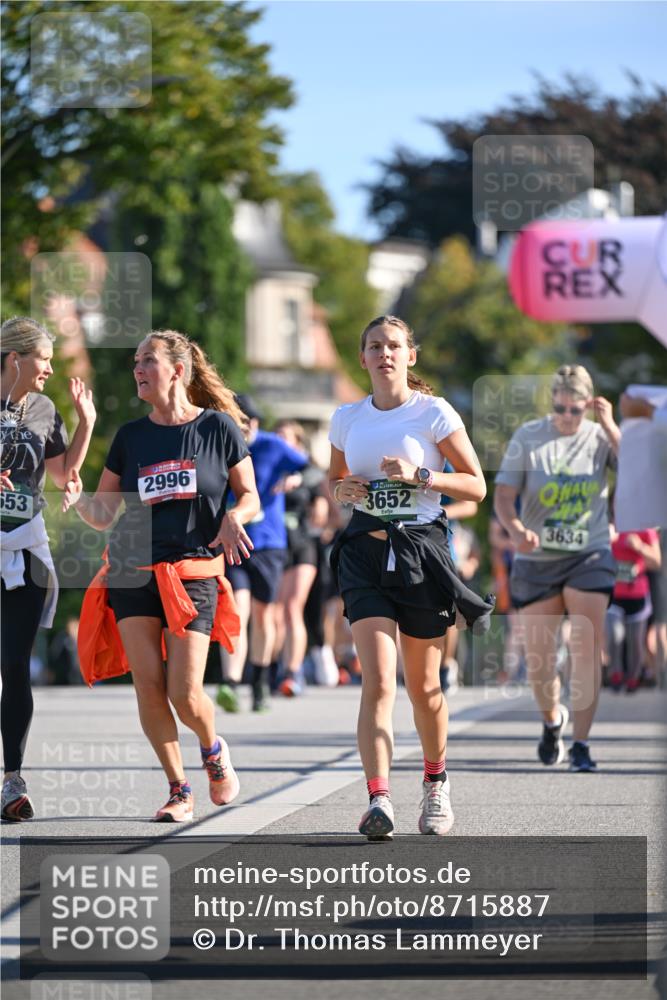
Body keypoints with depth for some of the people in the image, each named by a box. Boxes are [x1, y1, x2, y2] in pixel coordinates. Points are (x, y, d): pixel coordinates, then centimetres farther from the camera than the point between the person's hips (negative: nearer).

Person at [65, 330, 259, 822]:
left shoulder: (218, 426, 2)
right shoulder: (130, 436, 9)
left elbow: (249, 497, 8)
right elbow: (103, 514, 11)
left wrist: (233, 518, -14)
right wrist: (78, 497, -11)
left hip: (195, 572, -3)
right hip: (132, 569, 3)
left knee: (185, 693, -11)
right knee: (148, 687, -6)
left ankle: (214, 750, 23)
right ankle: (179, 790, 8)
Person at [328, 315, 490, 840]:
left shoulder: (435, 413, -2)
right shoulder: (347, 418, 9)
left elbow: (476, 485, -1)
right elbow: (334, 481, 23)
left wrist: (420, 475, -15)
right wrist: (342, 490, -1)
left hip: (423, 550, -1)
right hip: (366, 553, 1)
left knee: (423, 685, 8)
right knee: (378, 682, -15)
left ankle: (436, 783, 33)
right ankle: (379, 800, -23)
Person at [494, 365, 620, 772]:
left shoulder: (600, 438, 0)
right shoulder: (528, 437, -1)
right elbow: (504, 495, -5)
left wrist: (612, 428, -19)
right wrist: (516, 530, -24)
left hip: (589, 556, -1)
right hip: (537, 560, 1)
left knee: (588, 650, -12)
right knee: (537, 657, 2)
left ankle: (581, 743, -6)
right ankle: (552, 719, 32)